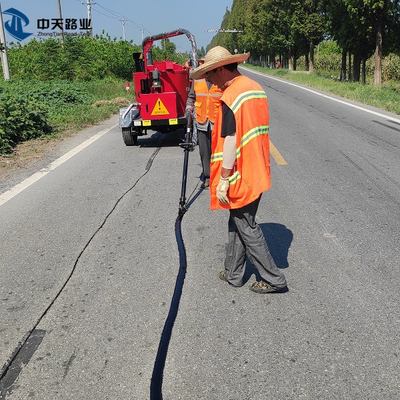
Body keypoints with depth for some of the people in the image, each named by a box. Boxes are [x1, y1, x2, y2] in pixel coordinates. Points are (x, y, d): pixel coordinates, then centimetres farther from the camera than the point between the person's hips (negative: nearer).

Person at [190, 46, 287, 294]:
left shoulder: (230, 97, -18)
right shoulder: (256, 88, 11)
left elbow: (230, 141, -22)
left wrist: (223, 179, -16)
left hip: (240, 175, -9)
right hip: (258, 172, 9)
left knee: (247, 228, 4)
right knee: (238, 223, 18)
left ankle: (274, 279, 13)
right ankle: (233, 273, 30)